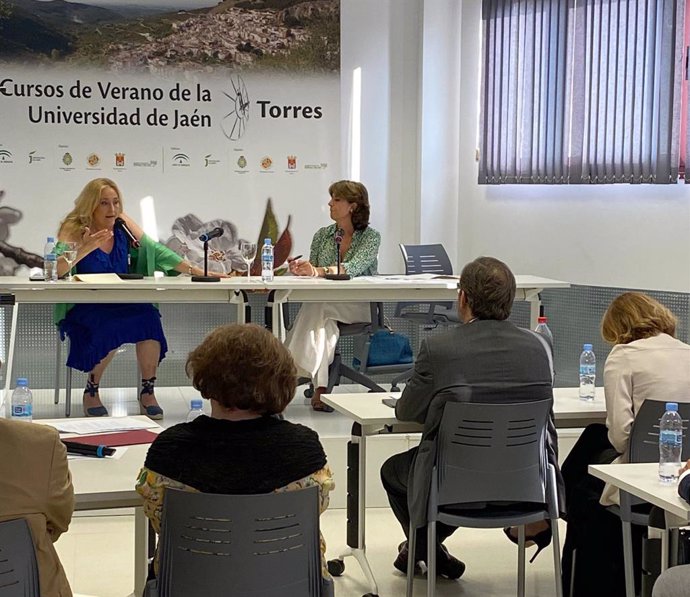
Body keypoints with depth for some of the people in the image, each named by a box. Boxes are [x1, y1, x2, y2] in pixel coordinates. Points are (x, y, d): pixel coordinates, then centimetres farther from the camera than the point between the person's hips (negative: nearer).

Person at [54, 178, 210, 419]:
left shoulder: (122, 224, 7)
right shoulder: (74, 229, -6)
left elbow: (154, 250, 2)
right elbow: (54, 270, -19)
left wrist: (196, 271, -7)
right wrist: (84, 249, -35)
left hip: (122, 303, 4)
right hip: (83, 307, -4)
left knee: (149, 317, -27)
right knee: (110, 327, -34)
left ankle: (147, 392, -12)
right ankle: (91, 392, -10)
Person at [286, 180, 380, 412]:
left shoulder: (371, 237, 0)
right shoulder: (322, 235, 15)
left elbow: (354, 268, -20)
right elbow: (311, 273, 11)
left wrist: (318, 270, -36)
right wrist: (300, 270, -15)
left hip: (358, 306, -3)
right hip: (325, 305, 3)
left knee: (319, 308, -34)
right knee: (325, 321, -34)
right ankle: (320, 387, -38)